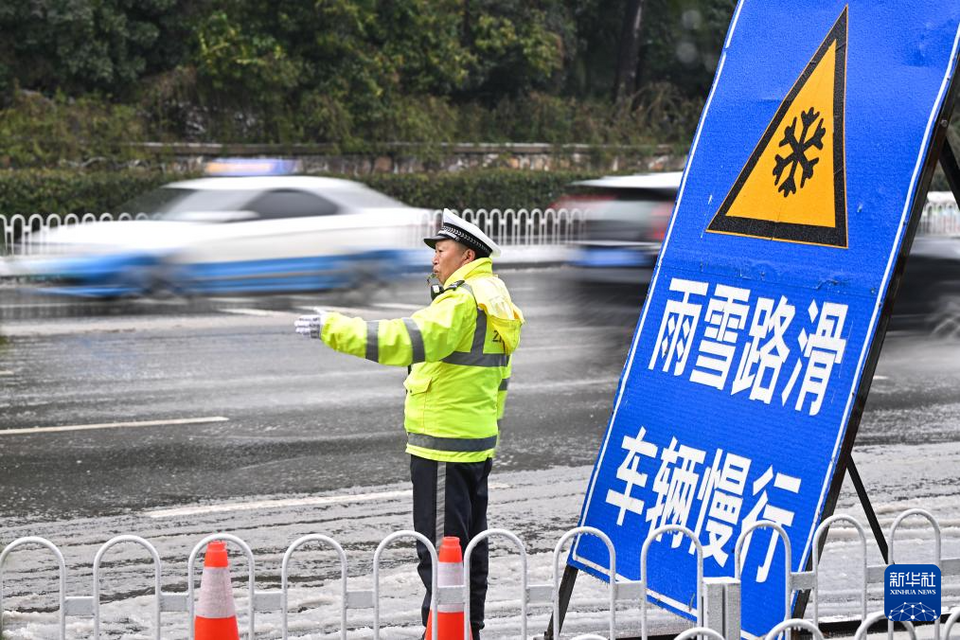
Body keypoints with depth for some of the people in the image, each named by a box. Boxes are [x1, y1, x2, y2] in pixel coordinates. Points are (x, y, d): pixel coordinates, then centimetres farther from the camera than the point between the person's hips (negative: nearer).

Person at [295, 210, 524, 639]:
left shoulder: (461, 302, -16)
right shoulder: (493, 300, 16)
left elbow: (410, 340, -32)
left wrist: (335, 329, -34)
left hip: (441, 445, -10)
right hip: (478, 443, 10)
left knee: (439, 550, -6)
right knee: (469, 546, 16)